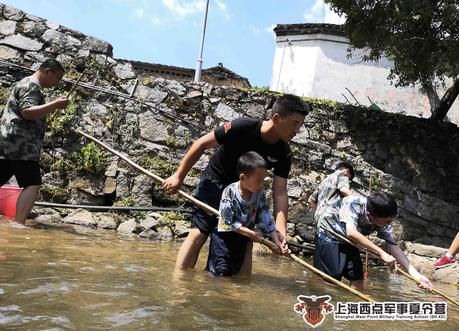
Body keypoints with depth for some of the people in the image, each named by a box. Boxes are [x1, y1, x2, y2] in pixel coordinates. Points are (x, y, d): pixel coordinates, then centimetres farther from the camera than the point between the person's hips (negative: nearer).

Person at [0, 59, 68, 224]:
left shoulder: (26, 84, 27)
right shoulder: (31, 85, -6)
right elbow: (27, 112, -20)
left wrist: (52, 107, 27)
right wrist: (55, 104, -20)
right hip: (21, 143, -10)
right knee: (32, 185, -12)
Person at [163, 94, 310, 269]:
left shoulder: (284, 154, -14)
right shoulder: (242, 127, -28)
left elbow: (280, 193, -16)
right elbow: (201, 144, -18)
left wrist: (281, 232, -28)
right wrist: (178, 176, -14)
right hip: (215, 181, -5)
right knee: (199, 233, -13)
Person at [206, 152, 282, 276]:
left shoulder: (259, 194, -11)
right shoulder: (229, 192, -26)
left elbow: (266, 219, -6)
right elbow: (227, 222, -24)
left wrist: (277, 241, -13)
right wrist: (251, 233, -20)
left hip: (242, 237, 6)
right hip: (224, 234, -5)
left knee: (235, 271, 14)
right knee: (221, 271, -9)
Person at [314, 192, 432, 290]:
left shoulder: (383, 222, -14)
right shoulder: (354, 204, -33)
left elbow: (394, 247, -12)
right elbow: (351, 232, -44)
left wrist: (416, 274, -21)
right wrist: (382, 253, -45)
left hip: (347, 242, 6)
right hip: (328, 236, -6)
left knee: (358, 282, 0)